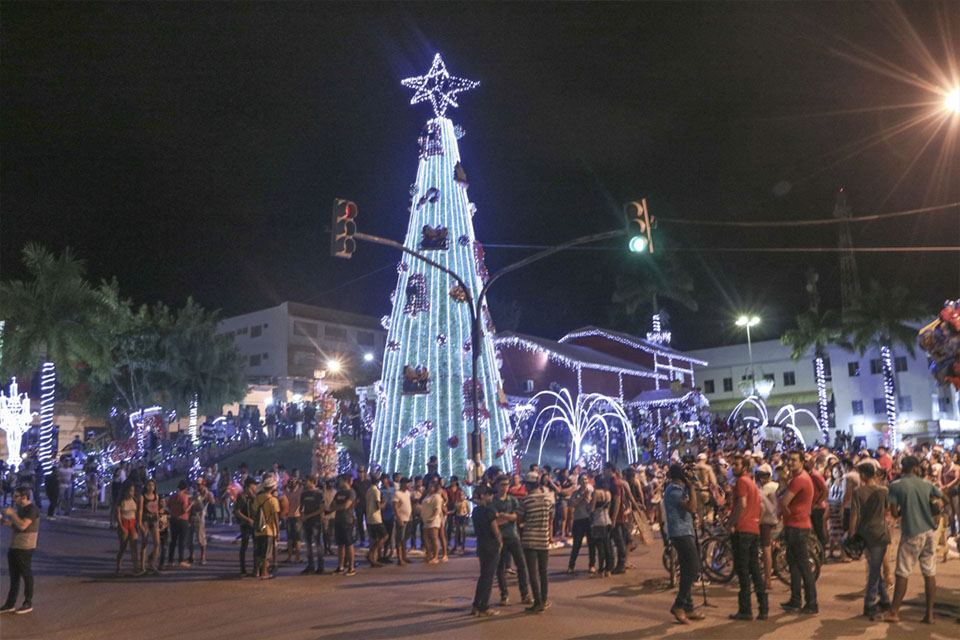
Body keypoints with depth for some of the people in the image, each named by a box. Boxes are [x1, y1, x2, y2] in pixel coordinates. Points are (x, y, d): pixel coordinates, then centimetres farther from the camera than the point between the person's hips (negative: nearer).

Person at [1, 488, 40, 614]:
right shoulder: (20, 508, 13)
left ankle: (28, 604, 12)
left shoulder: (32, 509, -15)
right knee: (14, 577, 12)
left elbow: (22, 526, -24)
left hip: (25, 548, -9)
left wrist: (12, 514, -17)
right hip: (14, 547, 9)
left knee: (27, 575, 2)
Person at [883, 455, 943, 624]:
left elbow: (894, 513, -8)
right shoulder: (926, 485, 3)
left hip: (911, 534, -4)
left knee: (902, 574, 2)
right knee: (930, 574, 9)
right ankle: (929, 614, 13)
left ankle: (894, 612, 8)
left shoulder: (896, 486, -8)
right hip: (928, 532, 4)